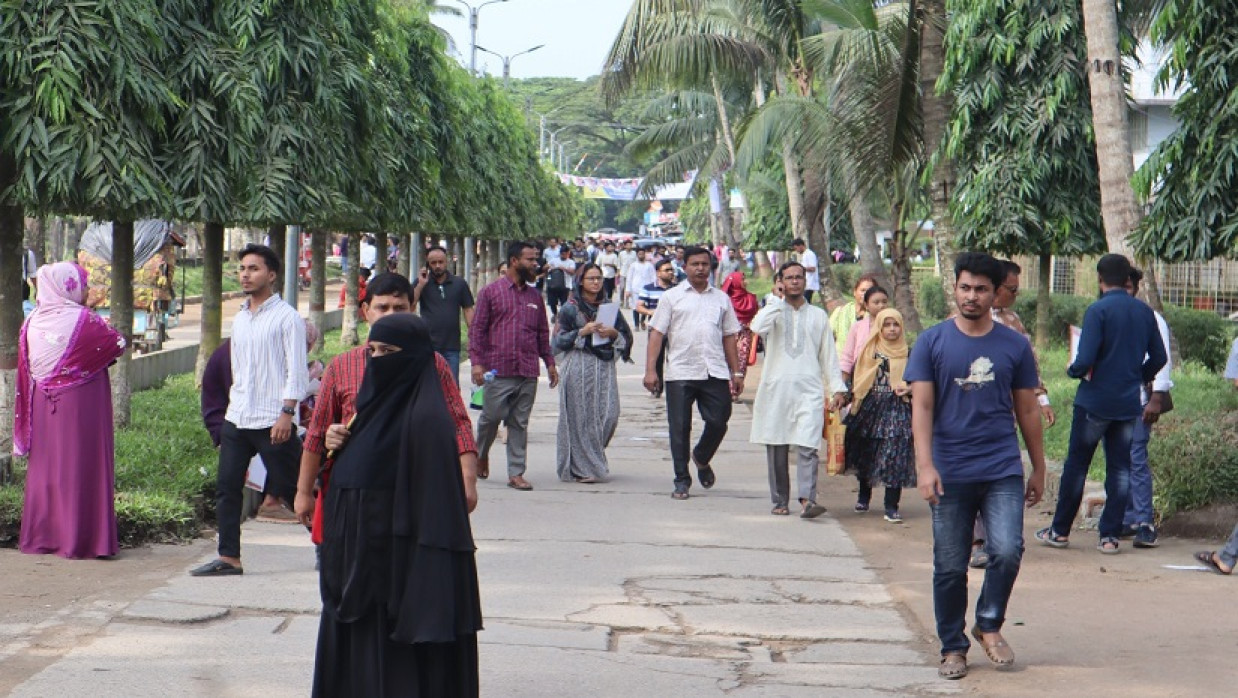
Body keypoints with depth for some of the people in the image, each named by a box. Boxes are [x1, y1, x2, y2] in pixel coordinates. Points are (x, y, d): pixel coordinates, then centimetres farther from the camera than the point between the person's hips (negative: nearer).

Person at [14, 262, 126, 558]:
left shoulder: (32, 322, 1)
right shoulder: (84, 321, -13)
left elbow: (25, 370, 6)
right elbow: (118, 343, -5)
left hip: (43, 410, 5)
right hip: (82, 405, -5)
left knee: (45, 466, 12)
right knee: (81, 467, 0)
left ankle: (40, 535, 17)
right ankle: (78, 537, 0)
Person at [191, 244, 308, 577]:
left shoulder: (286, 317, -6)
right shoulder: (239, 319, 15)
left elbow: (297, 371, -11)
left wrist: (286, 413, -19)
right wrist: (233, 407, 17)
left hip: (273, 422, -7)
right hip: (236, 420, 7)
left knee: (289, 490, -2)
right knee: (226, 488, 2)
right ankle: (229, 558, 6)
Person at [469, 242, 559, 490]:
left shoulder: (535, 297, 14)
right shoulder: (490, 292, 2)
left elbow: (543, 332, 20)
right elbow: (476, 328, -1)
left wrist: (550, 362, 13)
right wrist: (477, 362, -9)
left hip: (528, 372, 3)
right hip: (498, 371, -3)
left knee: (520, 424, 3)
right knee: (491, 418, 0)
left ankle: (516, 473, 7)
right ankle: (481, 453, 28)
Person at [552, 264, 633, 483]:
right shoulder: (570, 308, 3)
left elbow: (627, 335, 15)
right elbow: (558, 340, -1)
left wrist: (613, 333, -5)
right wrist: (583, 331, -13)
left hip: (604, 366, 4)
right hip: (579, 366, -4)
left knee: (609, 414, -5)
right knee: (582, 417, -5)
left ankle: (595, 457, 16)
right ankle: (584, 467, 1)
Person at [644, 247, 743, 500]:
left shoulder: (721, 299, 15)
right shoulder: (672, 297, 6)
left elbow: (729, 337, 18)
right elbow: (657, 334, 2)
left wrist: (737, 372, 13)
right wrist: (650, 369, -7)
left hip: (715, 372, 2)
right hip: (680, 373, -2)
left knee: (718, 422, -2)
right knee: (680, 428, -1)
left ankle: (702, 459, 27)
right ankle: (681, 480, 9)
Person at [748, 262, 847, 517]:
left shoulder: (818, 315, 14)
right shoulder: (774, 310, 9)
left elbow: (828, 354, 14)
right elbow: (758, 326, -15)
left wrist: (837, 388, 8)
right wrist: (779, 302, -6)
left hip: (809, 390, 0)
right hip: (776, 388, 0)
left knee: (807, 446, -14)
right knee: (776, 448, 3)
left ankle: (807, 500, -23)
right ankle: (780, 501, 12)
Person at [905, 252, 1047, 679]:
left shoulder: (1014, 346, 7)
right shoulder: (931, 343, 3)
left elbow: (1027, 410, 13)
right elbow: (922, 407, -2)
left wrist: (1039, 469, 15)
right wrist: (925, 465, -13)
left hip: (1002, 471, 1)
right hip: (950, 474, -1)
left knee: (1007, 550, -15)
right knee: (949, 567, 4)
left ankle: (989, 625, 8)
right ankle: (953, 648, 18)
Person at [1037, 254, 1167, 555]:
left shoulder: (1098, 310, -13)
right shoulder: (1145, 313, 4)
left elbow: (1085, 360, -19)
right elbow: (1159, 358, 9)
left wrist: (1072, 370, 1)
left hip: (1095, 402, -4)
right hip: (1129, 404, 4)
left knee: (1076, 465, 7)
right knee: (1120, 468, 8)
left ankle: (1060, 531, 15)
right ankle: (1110, 537, 7)